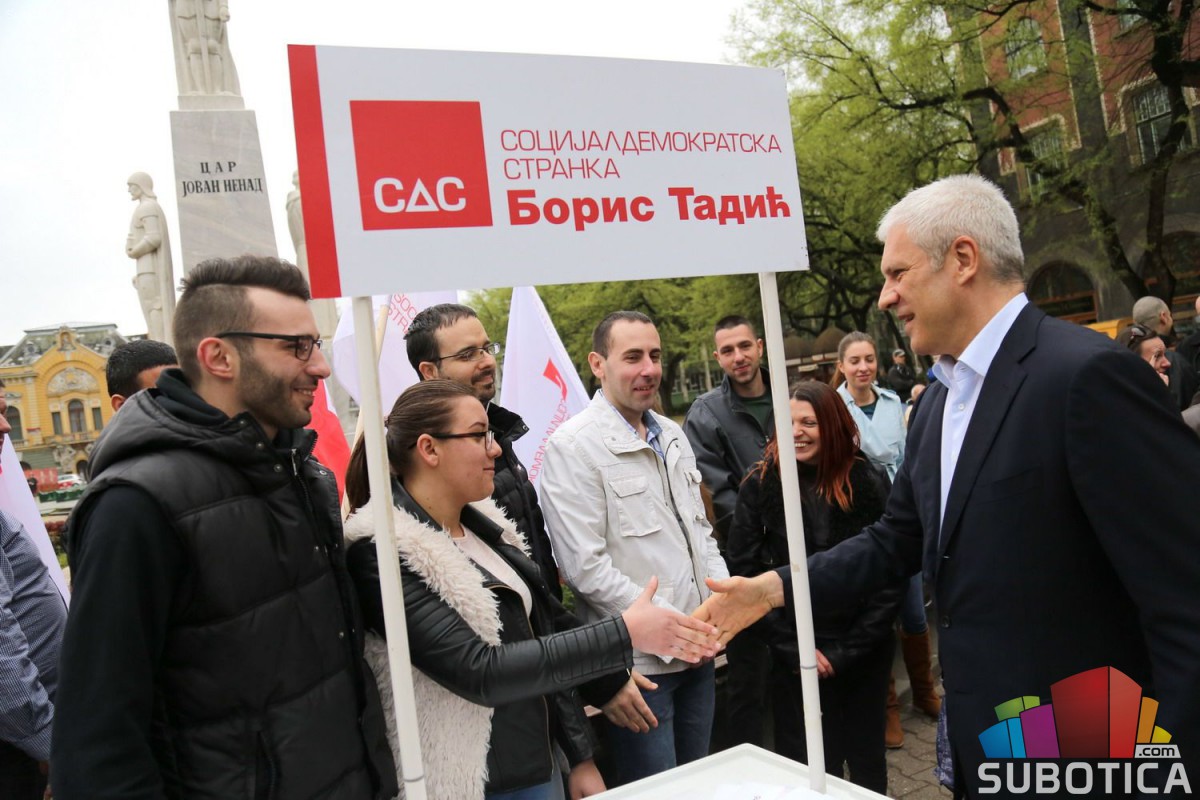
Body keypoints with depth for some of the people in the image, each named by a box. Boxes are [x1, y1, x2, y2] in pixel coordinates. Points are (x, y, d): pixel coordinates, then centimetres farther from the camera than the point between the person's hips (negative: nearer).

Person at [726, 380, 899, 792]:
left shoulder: (869, 481, -6)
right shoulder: (760, 485, -7)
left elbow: (892, 572, -5)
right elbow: (744, 572, -6)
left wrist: (849, 650, -8)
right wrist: (794, 648, -8)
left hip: (865, 652, 1)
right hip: (796, 658, 0)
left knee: (868, 763, 15)